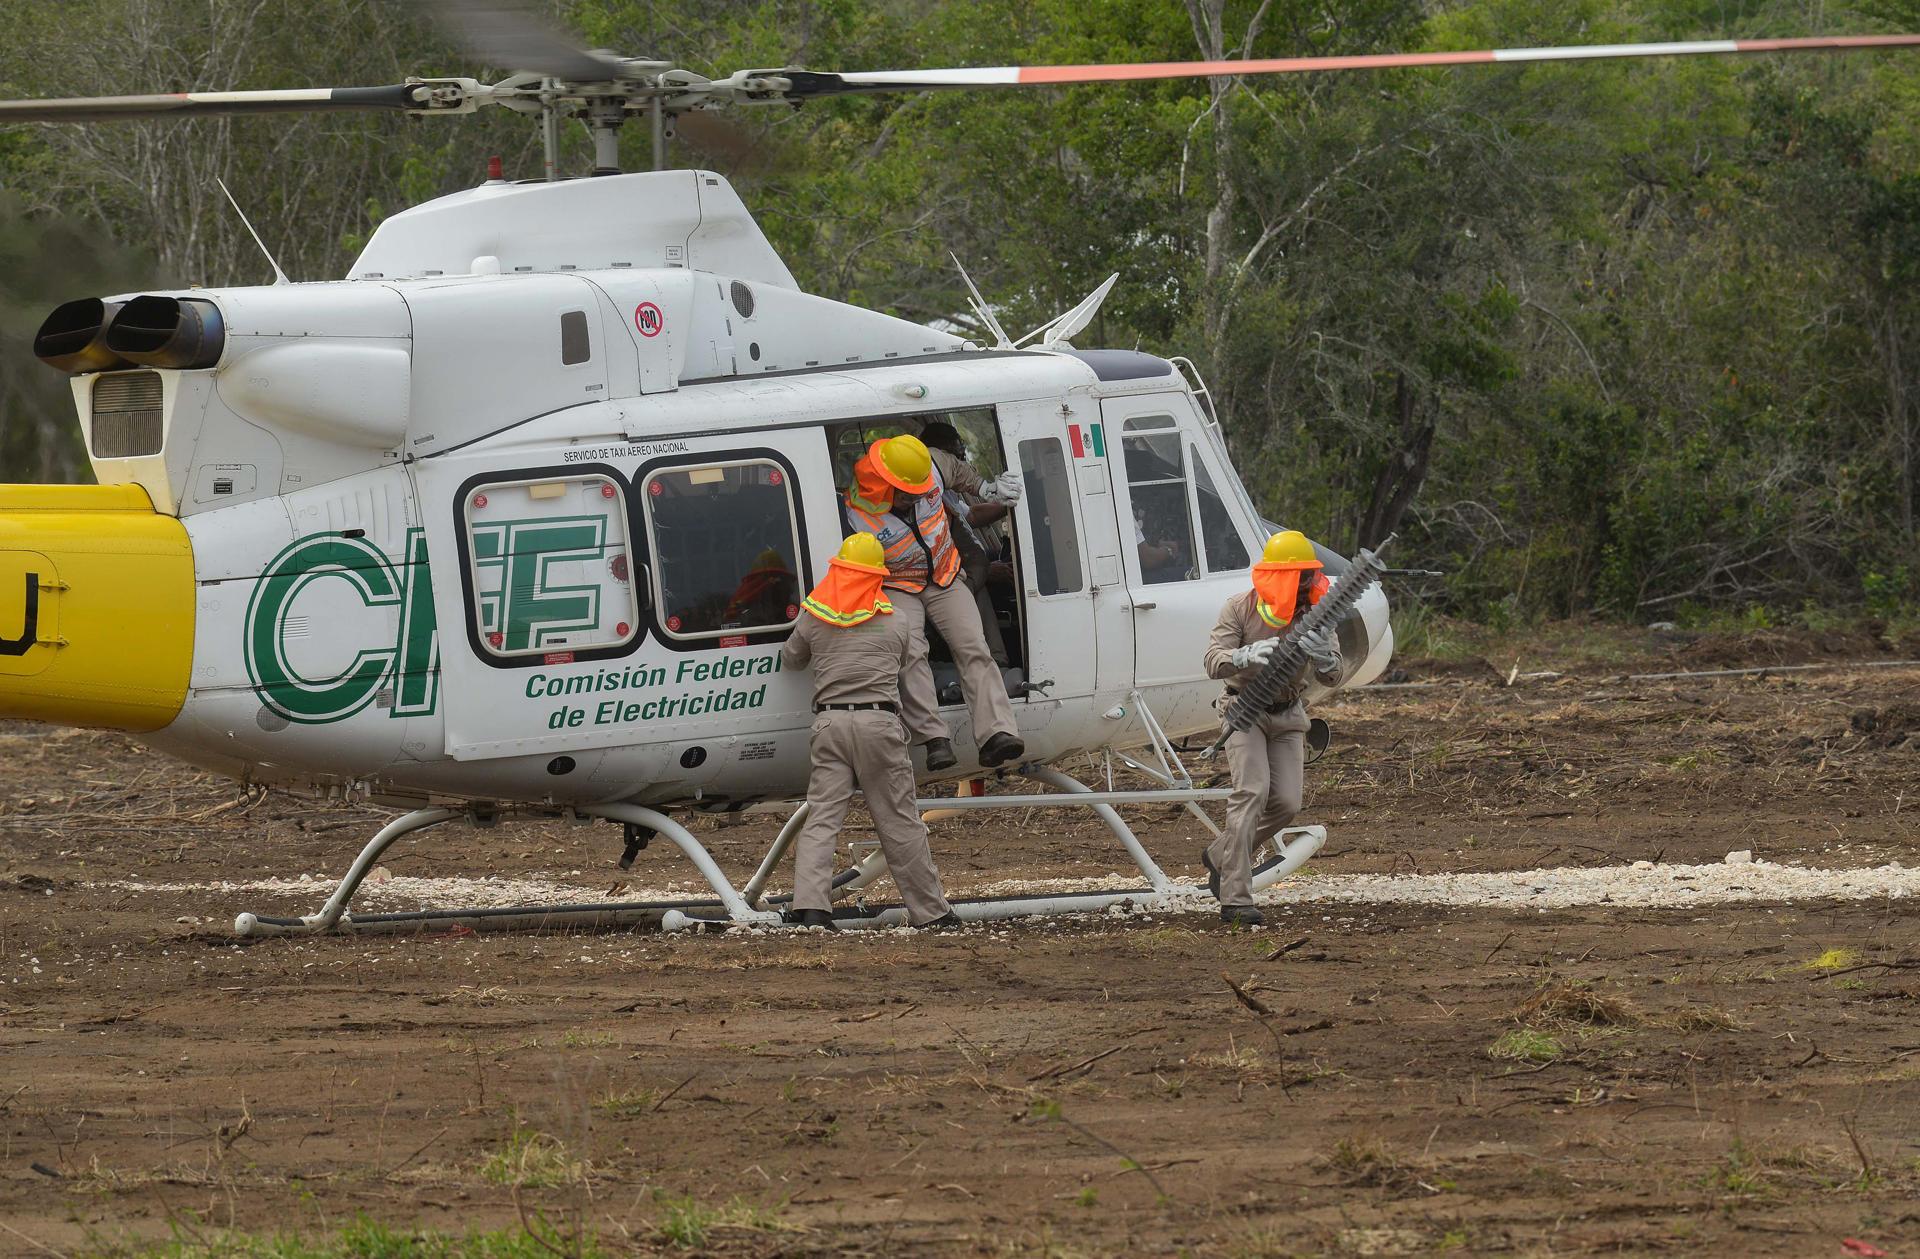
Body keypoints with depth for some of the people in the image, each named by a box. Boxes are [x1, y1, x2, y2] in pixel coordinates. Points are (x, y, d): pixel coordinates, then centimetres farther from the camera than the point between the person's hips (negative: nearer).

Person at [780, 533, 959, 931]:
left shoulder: (813, 618, 8)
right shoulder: (894, 622, 7)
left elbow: (790, 658, 23)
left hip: (830, 723, 1)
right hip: (879, 721, -1)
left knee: (821, 818, -2)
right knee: (900, 823, 5)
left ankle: (809, 905, -18)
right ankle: (930, 911, 11)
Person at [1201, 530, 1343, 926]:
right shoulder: (1240, 609, -14)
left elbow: (1332, 676, -13)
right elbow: (1214, 662, -23)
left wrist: (1322, 652, -38)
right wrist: (1247, 655, -46)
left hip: (1288, 715, 4)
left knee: (1286, 803, -5)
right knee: (1252, 791, -22)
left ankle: (1220, 857, 21)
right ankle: (1235, 900, -26)